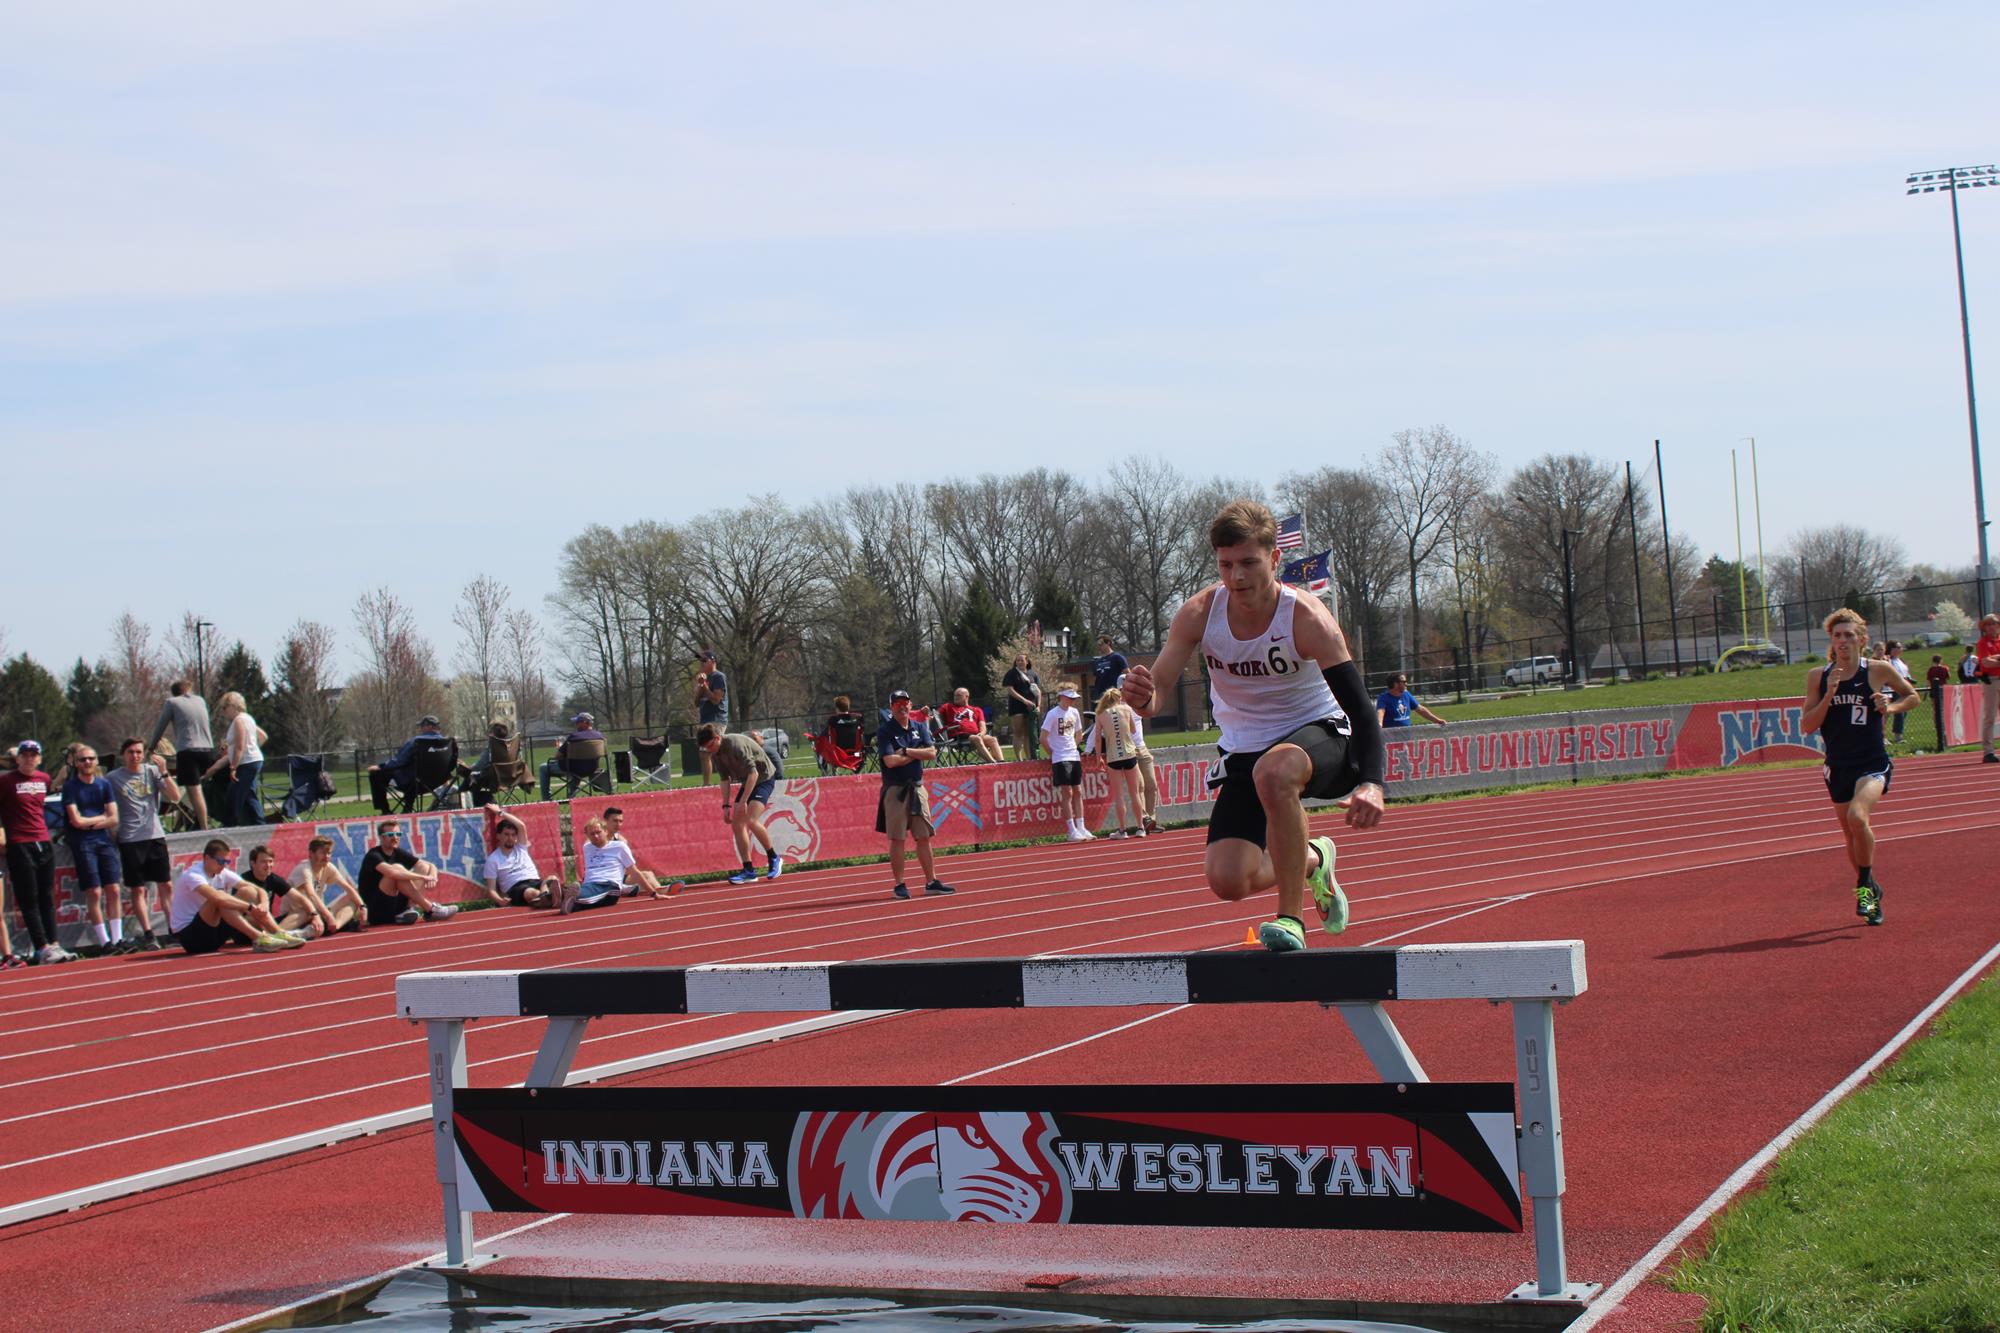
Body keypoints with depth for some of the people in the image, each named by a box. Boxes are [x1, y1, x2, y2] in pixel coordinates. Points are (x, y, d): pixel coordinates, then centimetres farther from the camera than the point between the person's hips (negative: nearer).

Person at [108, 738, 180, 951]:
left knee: (166, 885, 3)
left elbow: (175, 796, -1)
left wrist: (163, 772, -11)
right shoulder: (113, 778, 2)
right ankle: (147, 935, 2)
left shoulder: (152, 771, 6)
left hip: (155, 835, 2)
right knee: (138, 889, -1)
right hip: (130, 840, -2)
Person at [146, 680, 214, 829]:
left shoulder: (171, 702, 6)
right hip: (208, 750, 5)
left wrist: (151, 746, 27)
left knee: (194, 791, -10)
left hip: (187, 751, -5)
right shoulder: (200, 700, 18)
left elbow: (160, 727, 11)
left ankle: (204, 828, -17)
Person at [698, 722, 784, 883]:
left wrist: (743, 802, -31)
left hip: (764, 778, -9)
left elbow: (753, 773, -30)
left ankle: (774, 858, -4)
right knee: (736, 823, -3)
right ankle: (749, 871, 0)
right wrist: (726, 805, 1)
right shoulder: (716, 752, -2)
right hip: (747, 782, 9)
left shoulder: (736, 744, -28)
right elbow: (725, 778, 8)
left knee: (751, 820, -23)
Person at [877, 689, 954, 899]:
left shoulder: (920, 728, 11)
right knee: (897, 839, -3)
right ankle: (899, 885, 2)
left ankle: (931, 881, 12)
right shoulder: (884, 731, -5)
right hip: (895, 789, -5)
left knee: (924, 837, 7)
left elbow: (932, 753, -1)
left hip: (917, 787, 5)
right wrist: (917, 753, -6)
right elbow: (890, 761, -16)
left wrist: (906, 751, -10)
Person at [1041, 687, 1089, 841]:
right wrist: (1052, 753, -3)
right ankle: (1072, 831, -4)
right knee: (1067, 794, -6)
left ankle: (1081, 827, 11)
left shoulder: (1074, 712, 9)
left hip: (1075, 757, 7)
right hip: (1060, 759, -6)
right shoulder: (1053, 714, -11)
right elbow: (1043, 738, -10)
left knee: (1078, 792, 7)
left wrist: (1072, 747, 13)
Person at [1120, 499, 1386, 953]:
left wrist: (1371, 782, -45)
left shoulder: (1306, 619, -24)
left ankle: (1290, 917, -25)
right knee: (1227, 882, -13)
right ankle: (1311, 861, 22)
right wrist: (1141, 697, -42)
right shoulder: (1199, 614, -15)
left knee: (1274, 771, -41)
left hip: (1318, 733, -4)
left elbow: (1360, 707, -28)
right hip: (1246, 748, 4)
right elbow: (1155, 692, -16)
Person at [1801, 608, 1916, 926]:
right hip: (1838, 767, 3)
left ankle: (1865, 884, -10)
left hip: (1873, 765, -3)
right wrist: (1829, 695, -14)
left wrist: (1891, 707, -8)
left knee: (1857, 817, -28)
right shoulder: (1818, 677, 1)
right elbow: (1807, 726, -2)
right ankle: (1870, 891, 34)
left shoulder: (1879, 671, -4)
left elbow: (1912, 696, 12)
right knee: (1852, 837, 11)